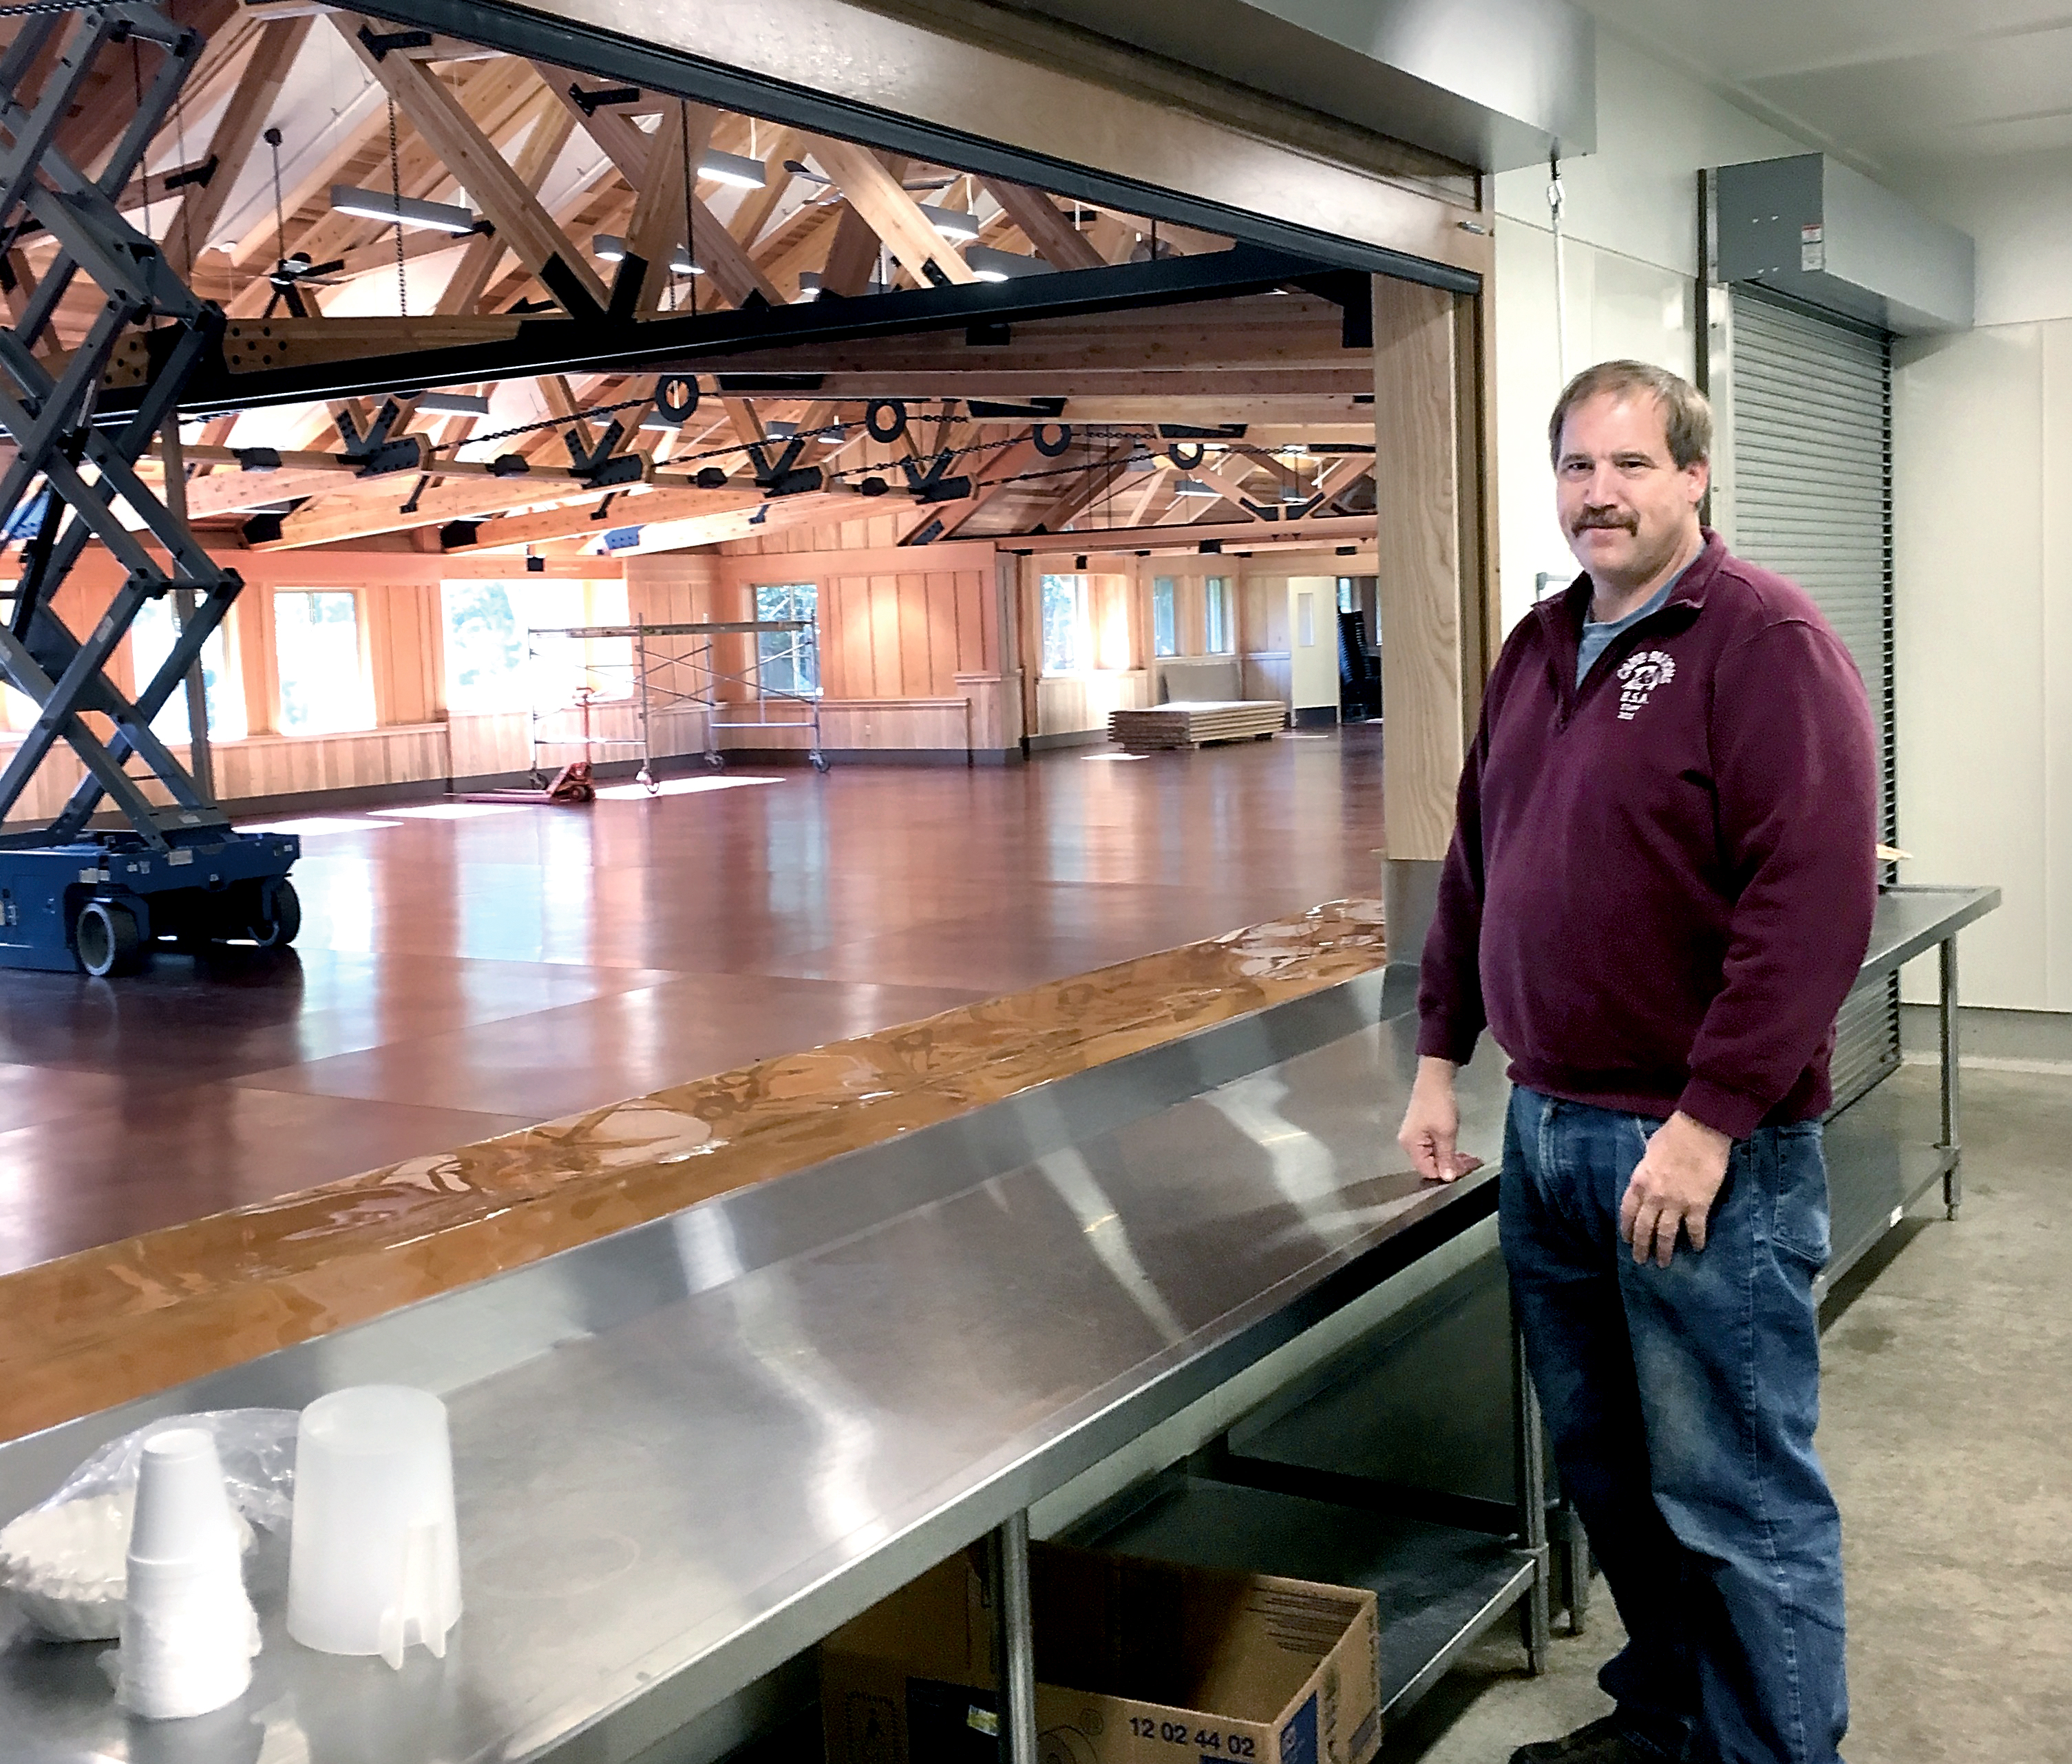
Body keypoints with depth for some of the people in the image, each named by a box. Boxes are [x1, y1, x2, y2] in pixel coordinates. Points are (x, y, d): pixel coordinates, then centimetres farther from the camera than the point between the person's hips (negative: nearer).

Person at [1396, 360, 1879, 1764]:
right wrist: (1439, 1058, 15)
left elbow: (1815, 906, -19)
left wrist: (1708, 1122, -21)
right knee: (1605, 1469, 18)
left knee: (1736, 1496, 2)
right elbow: (1474, 868, 19)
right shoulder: (1539, 648, 13)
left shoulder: (1765, 642, -11)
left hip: (1706, 1150, -7)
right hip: (1548, 1128, 8)